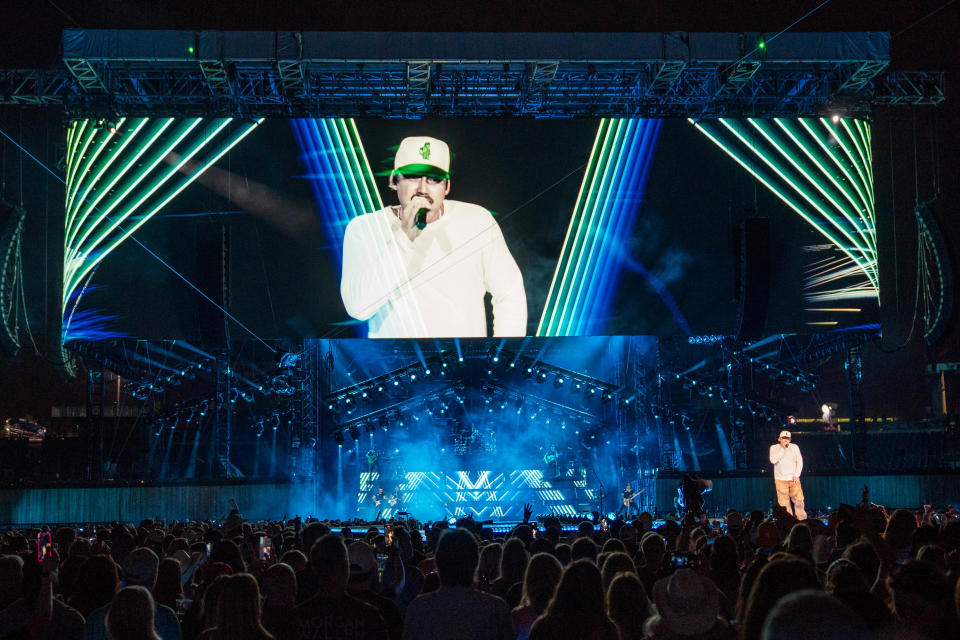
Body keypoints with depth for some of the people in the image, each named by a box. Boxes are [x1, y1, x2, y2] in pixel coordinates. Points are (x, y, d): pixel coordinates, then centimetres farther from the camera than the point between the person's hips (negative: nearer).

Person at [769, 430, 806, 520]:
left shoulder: (794, 447, 7)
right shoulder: (774, 448, 4)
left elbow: (800, 462, 7)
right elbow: (773, 460, -12)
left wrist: (796, 475, -4)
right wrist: (782, 448, -14)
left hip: (793, 479, 1)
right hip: (780, 480, -1)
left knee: (799, 500, -5)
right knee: (784, 503, -4)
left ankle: (802, 519, 6)